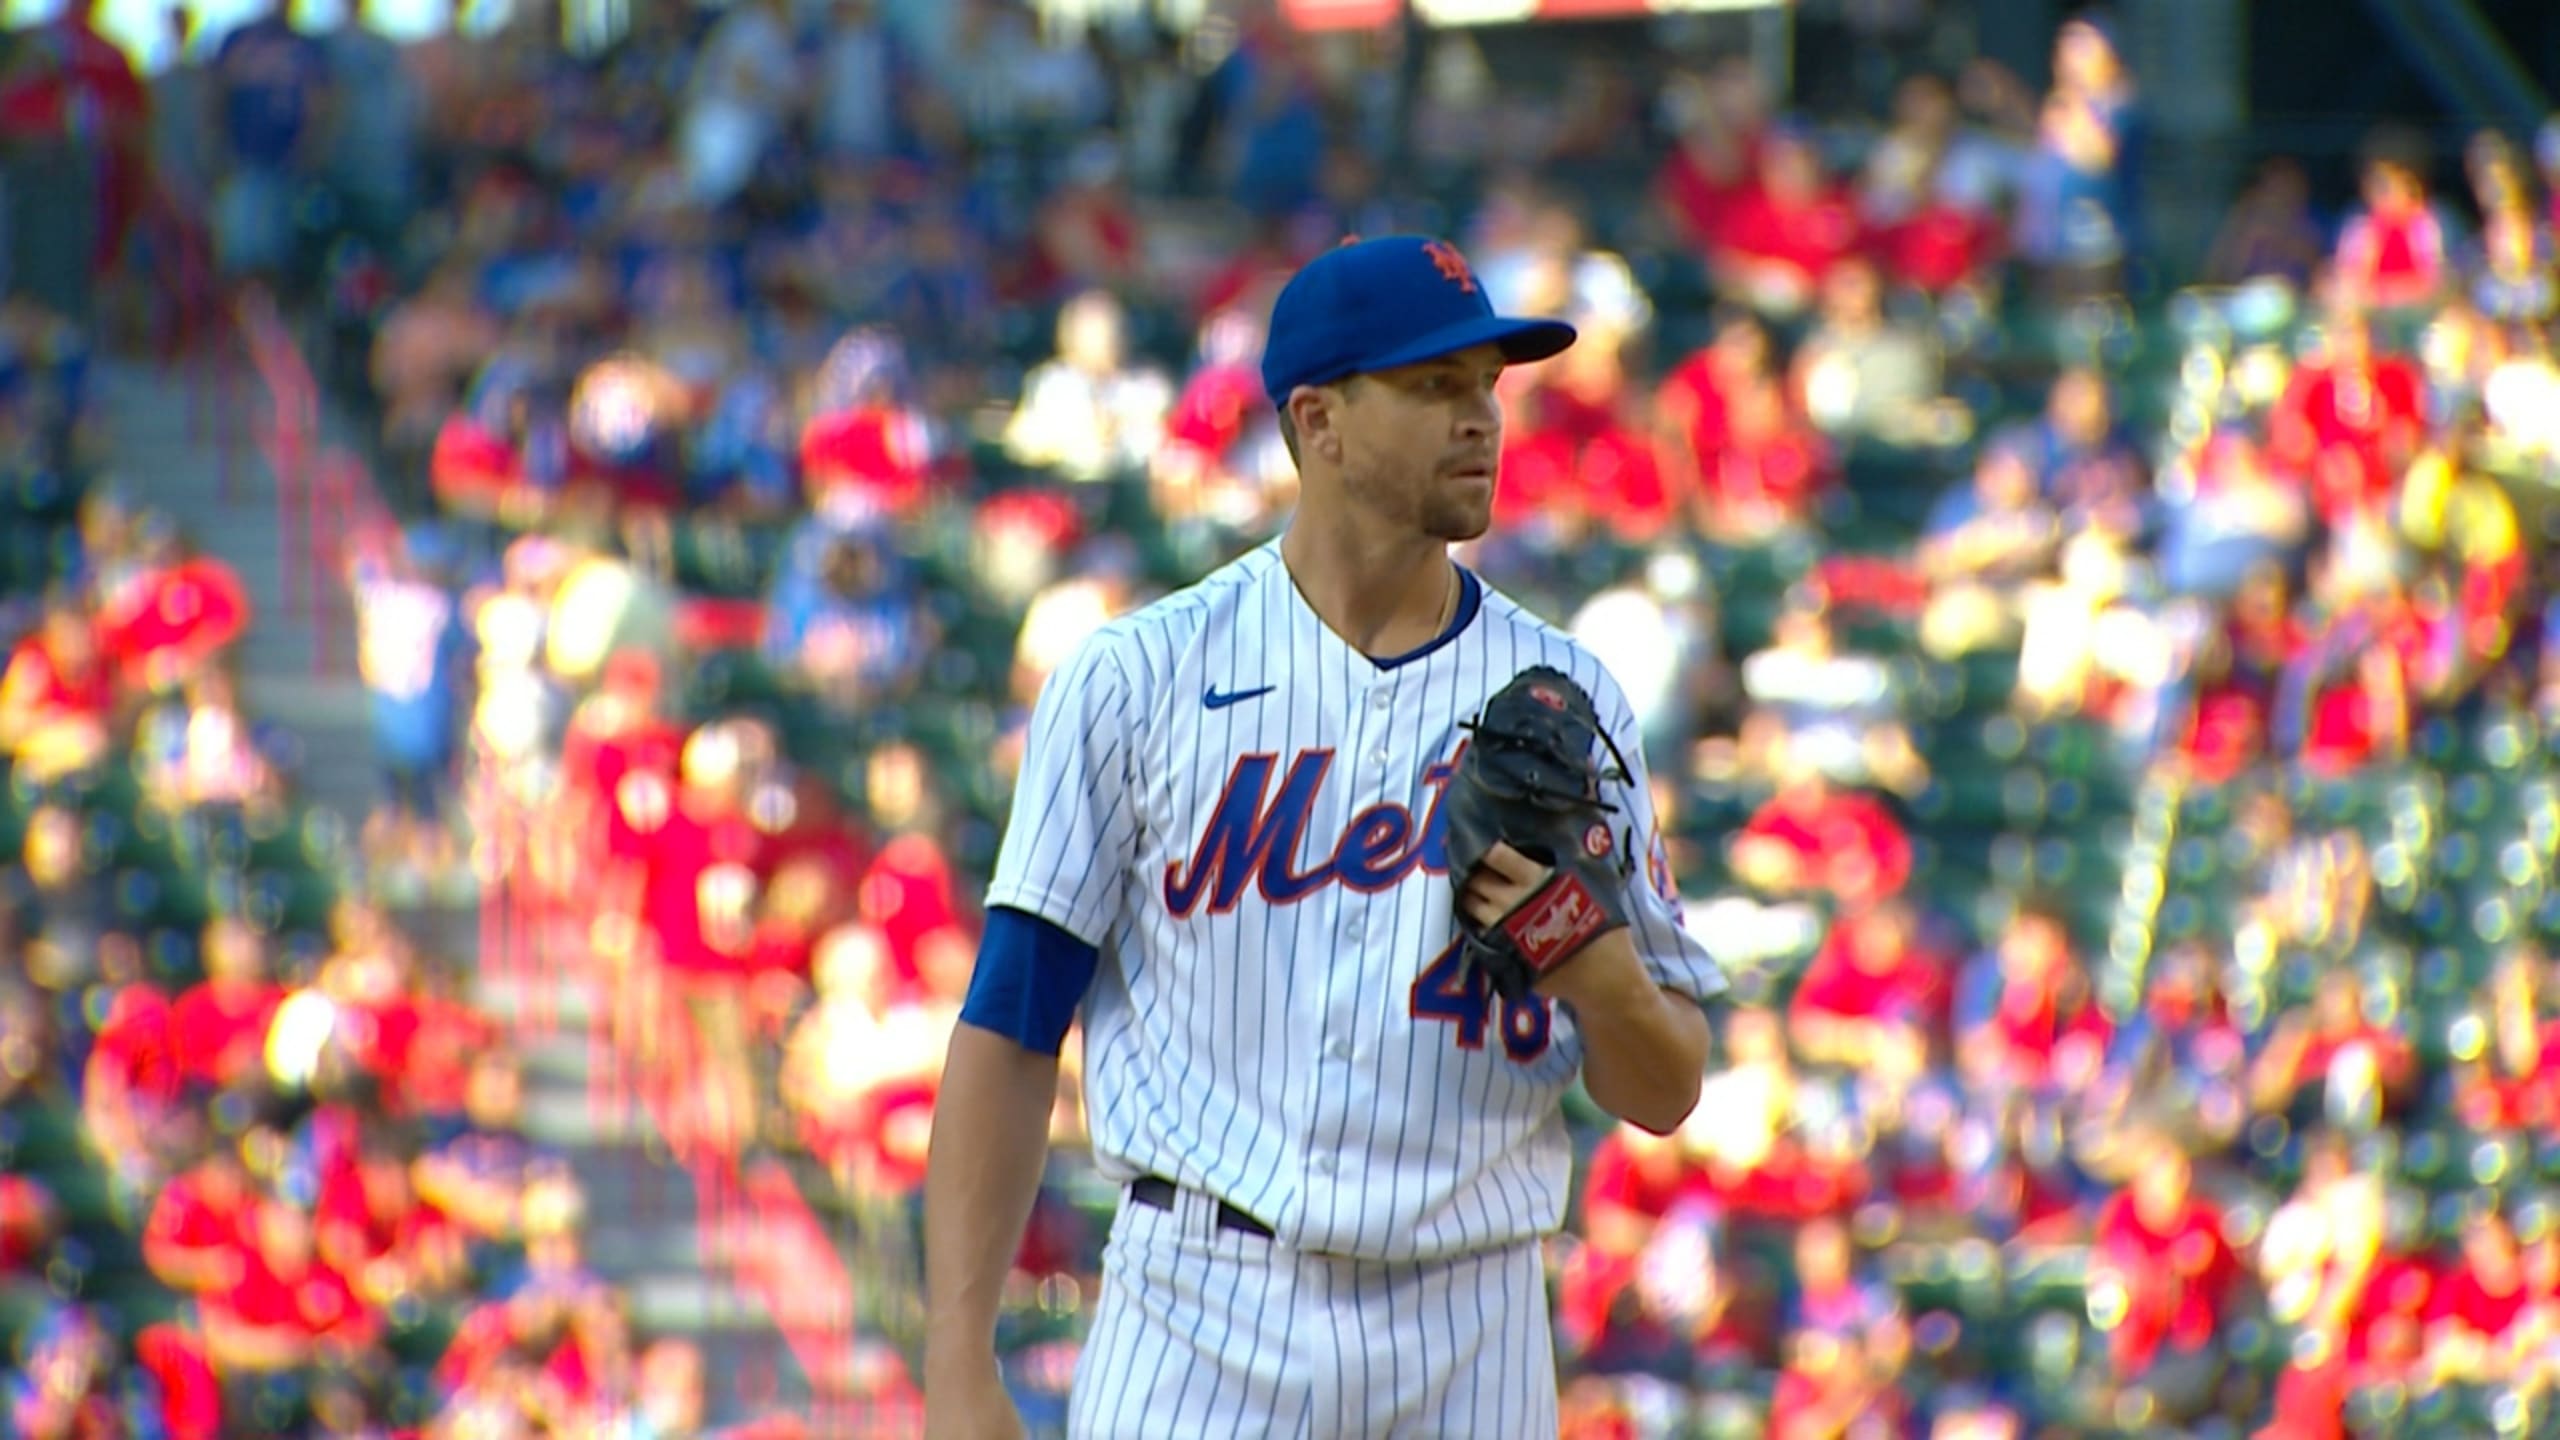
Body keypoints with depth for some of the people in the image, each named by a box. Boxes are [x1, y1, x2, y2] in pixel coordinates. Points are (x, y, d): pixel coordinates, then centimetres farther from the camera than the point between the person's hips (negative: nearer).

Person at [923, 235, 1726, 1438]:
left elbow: (1666, 1093, 11)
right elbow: (1008, 1032, 0)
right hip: (1199, 1327, -2)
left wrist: (1602, 979, -13)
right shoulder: (1140, 675, 2)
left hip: (1469, 1338, 2)